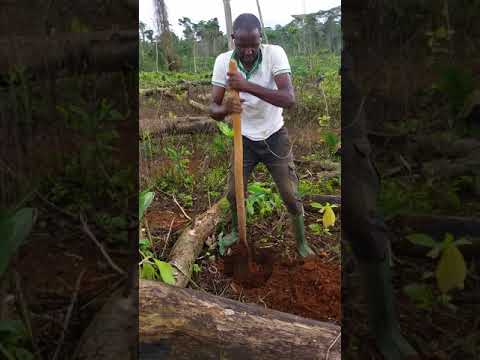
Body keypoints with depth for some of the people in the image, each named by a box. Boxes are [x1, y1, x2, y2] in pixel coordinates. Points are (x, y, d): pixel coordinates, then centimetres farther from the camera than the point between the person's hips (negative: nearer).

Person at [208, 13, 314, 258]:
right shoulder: (223, 61, -14)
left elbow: (289, 99, -33)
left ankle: (302, 242, 24)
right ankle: (236, 231, 38)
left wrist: (247, 86, -44)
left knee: (290, 196, 0)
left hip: (274, 137, -2)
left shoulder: (275, 54, -21)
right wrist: (225, 108, -39)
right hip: (244, 138, 2)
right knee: (233, 193, 8)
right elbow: (212, 109, -14)